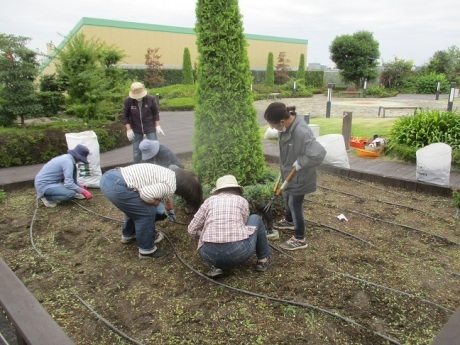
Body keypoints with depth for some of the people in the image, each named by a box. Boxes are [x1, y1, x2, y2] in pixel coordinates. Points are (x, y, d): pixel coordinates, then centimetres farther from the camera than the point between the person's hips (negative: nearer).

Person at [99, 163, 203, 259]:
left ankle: (128, 235, 48)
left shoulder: (169, 173, 18)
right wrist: (156, 202, -2)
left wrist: (167, 201, 56)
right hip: (116, 186, -10)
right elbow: (146, 194, -23)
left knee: (135, 207, 29)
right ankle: (146, 250, 18)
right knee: (147, 212, 3)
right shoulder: (170, 185, -10)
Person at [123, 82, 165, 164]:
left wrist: (157, 125, -5)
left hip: (150, 128, 0)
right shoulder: (128, 100, -16)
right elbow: (125, 116, -5)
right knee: (136, 152, 7)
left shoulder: (150, 98, -17)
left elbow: (156, 112, -2)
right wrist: (129, 129, -10)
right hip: (136, 129, 1)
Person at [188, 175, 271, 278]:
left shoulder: (210, 200, 16)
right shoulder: (242, 201, 15)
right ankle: (263, 259, 32)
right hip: (238, 252, -1)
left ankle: (215, 266, 15)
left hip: (211, 254, 1)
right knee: (255, 219, 26)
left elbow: (192, 230, 15)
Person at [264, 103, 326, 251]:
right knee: (286, 197, 27)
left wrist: (300, 163, -29)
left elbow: (319, 153, -42)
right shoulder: (287, 124, -8)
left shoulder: (301, 132, -36)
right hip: (290, 173, 9)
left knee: (295, 205, 5)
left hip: (299, 176, -9)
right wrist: (284, 166, 5)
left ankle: (300, 239, 24)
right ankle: (289, 221, 55)